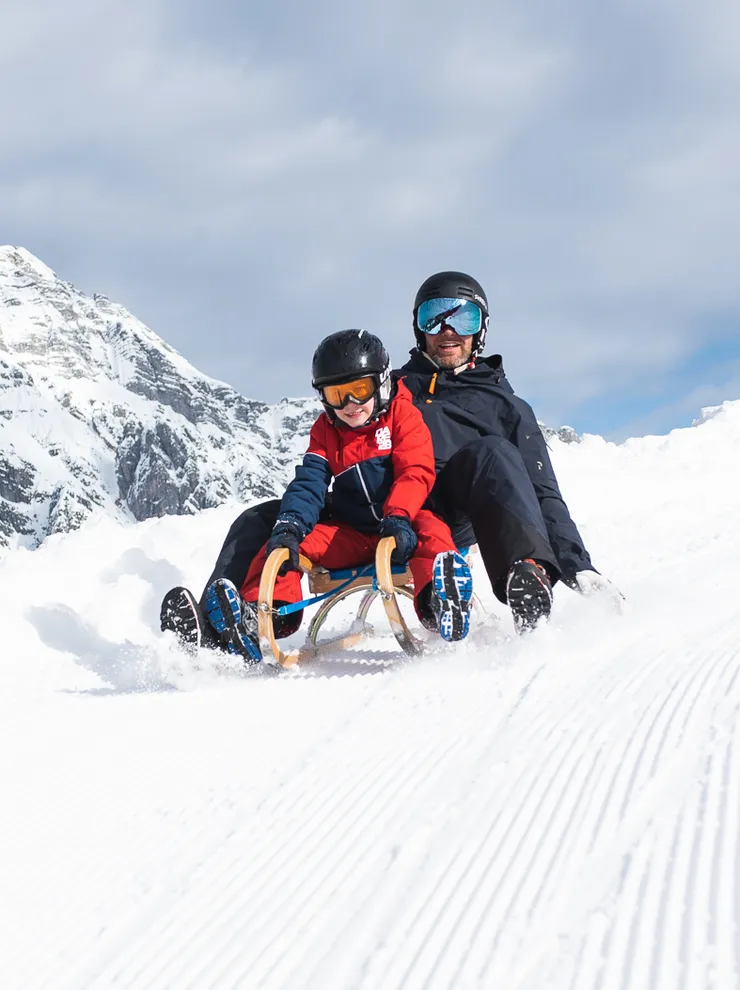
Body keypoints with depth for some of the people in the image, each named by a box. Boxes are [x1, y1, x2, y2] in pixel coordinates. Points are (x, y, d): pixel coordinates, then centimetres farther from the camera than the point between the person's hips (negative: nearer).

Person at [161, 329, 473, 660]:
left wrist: (397, 518, -32)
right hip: (351, 535, 5)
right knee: (281, 546, -14)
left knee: (431, 533, -38)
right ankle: (260, 619, -32)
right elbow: (309, 483, 0)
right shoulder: (326, 431, 13)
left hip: (402, 525, -5)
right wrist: (289, 527, -21)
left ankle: (440, 606, -63)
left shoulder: (403, 415, 1)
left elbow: (416, 472, -12)